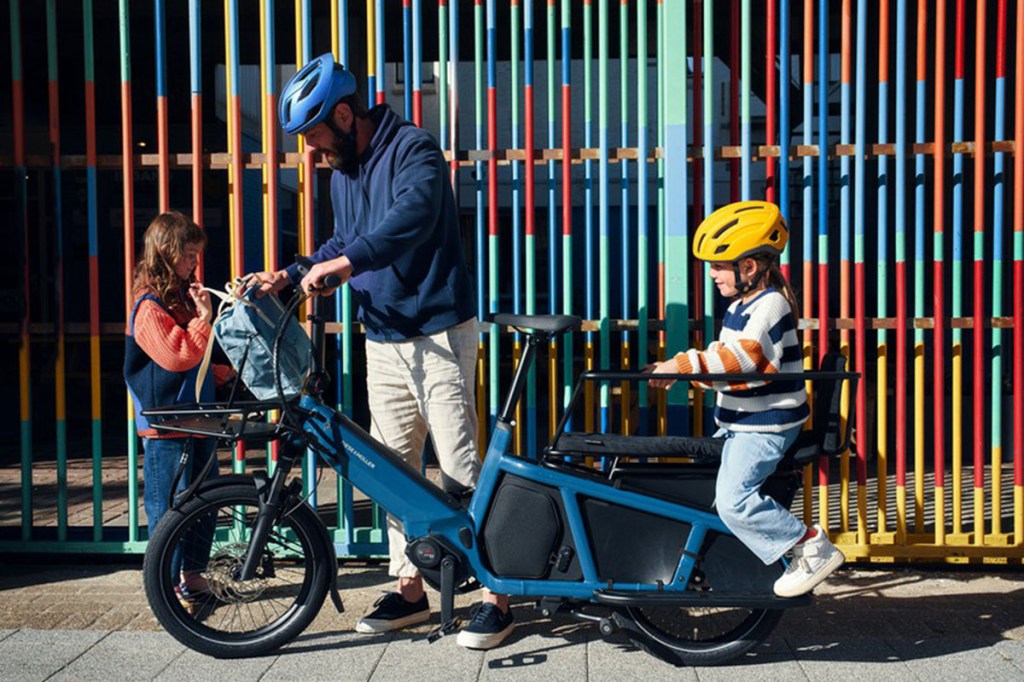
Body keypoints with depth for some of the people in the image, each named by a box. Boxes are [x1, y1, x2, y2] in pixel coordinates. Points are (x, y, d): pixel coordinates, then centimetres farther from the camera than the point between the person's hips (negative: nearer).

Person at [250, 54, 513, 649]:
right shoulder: (343, 171, 14)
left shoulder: (413, 149, -12)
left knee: (460, 466, -7)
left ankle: (498, 597, 4)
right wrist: (291, 276, 9)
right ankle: (410, 589, 23)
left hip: (438, 332, -8)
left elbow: (410, 219, -30)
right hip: (384, 338, 8)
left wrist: (346, 261, -40)